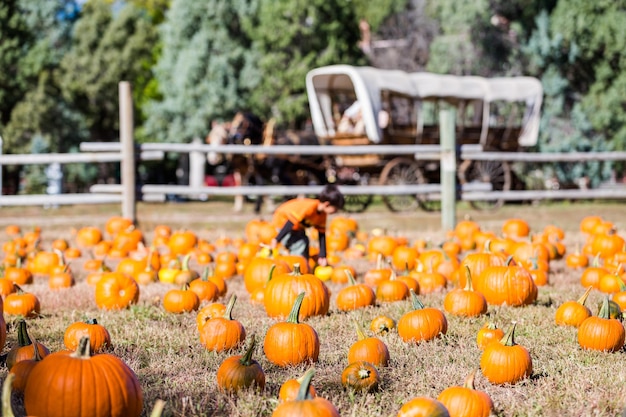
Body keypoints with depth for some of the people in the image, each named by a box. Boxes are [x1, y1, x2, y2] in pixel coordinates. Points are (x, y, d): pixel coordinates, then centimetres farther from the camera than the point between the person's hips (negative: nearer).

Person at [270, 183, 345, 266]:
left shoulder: (322, 215, -8)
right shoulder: (309, 207, -37)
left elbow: (322, 234, -2)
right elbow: (291, 222, -36)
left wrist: (322, 256, -4)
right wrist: (277, 240, -34)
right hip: (283, 220, -9)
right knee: (299, 247, -18)